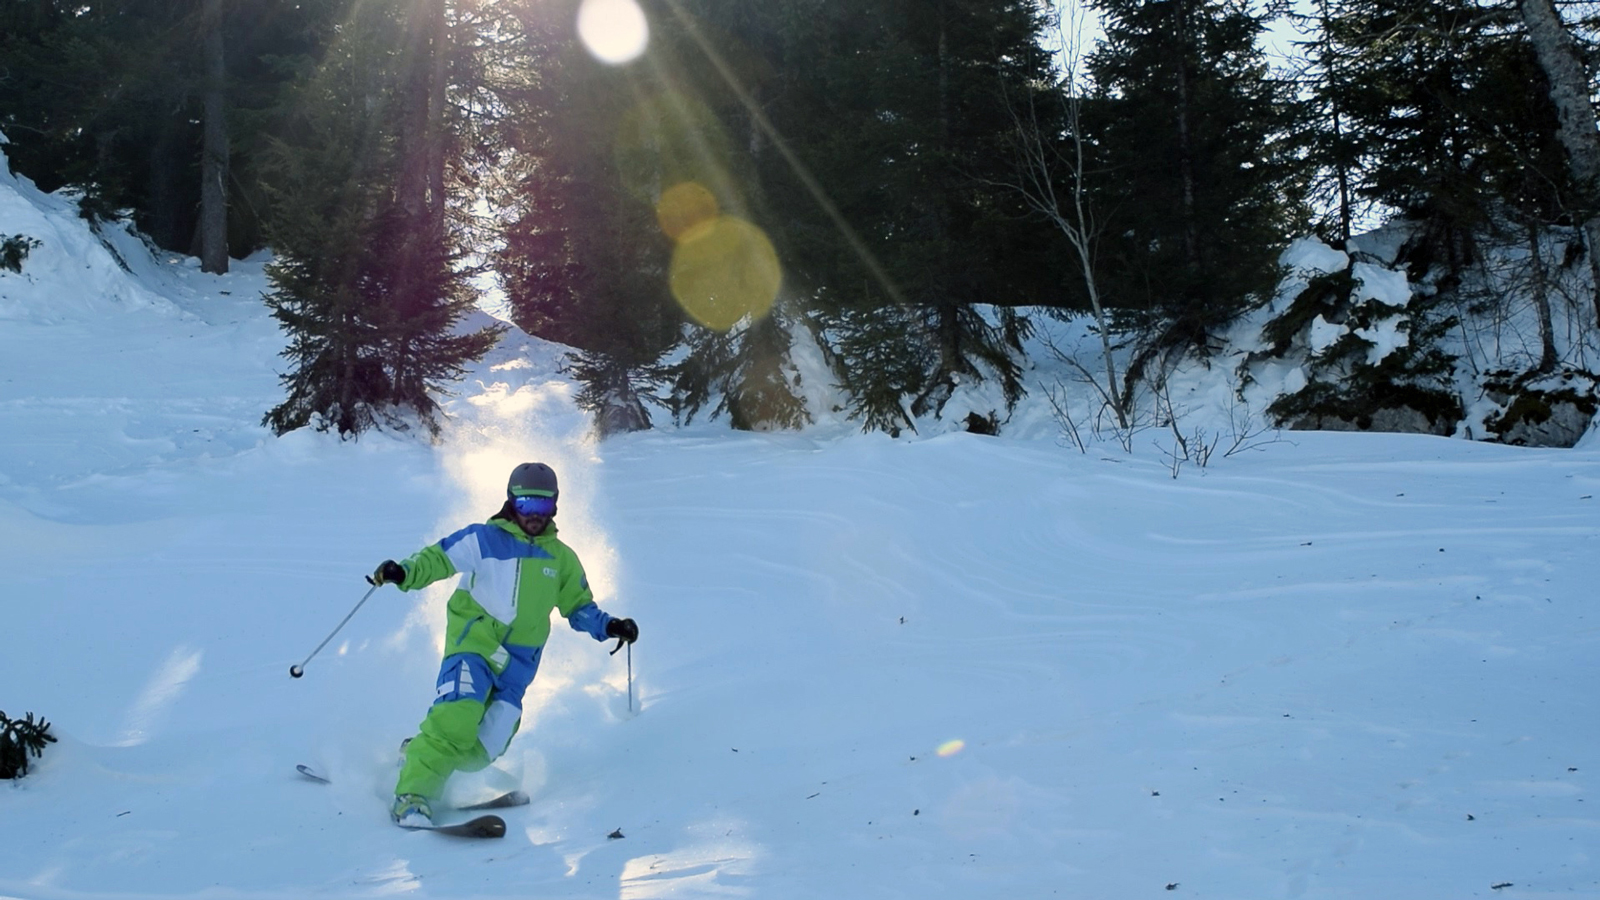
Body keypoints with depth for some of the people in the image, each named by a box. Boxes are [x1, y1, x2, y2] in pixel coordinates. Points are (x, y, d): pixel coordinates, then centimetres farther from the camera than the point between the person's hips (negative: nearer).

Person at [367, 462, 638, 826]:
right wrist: (403, 572, -24)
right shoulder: (484, 539, 1)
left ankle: (418, 754, 21)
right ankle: (412, 796, -15)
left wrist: (609, 626, 1)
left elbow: (579, 607, 18)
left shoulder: (561, 558, 14)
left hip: (518, 664, 4)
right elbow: (437, 558, -5)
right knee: (456, 720, -26)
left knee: (481, 749, -3)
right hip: (473, 644, -4)